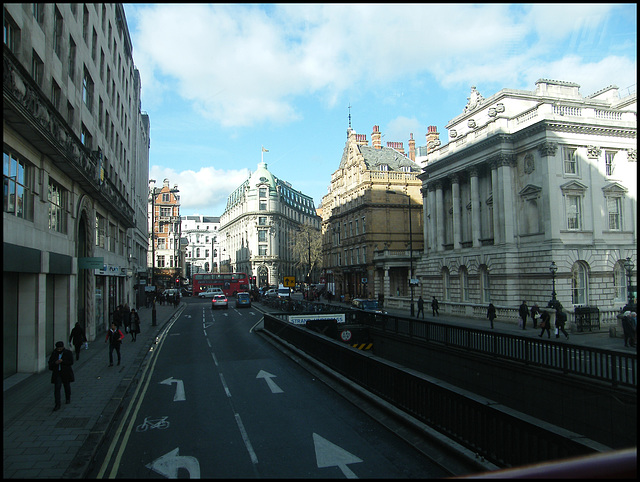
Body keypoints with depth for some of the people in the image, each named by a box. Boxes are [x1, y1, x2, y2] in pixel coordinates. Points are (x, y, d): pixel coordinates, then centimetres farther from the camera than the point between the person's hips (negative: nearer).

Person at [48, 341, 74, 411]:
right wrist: (55, 362, -19)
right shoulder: (54, 353, 2)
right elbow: (50, 363, 1)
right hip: (57, 373, 1)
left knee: (67, 386, 14)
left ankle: (68, 398, 41)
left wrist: (62, 361, -24)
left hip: (66, 373, -1)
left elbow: (71, 362, -13)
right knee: (57, 388, -10)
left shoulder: (68, 353, -6)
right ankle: (57, 405, -10)